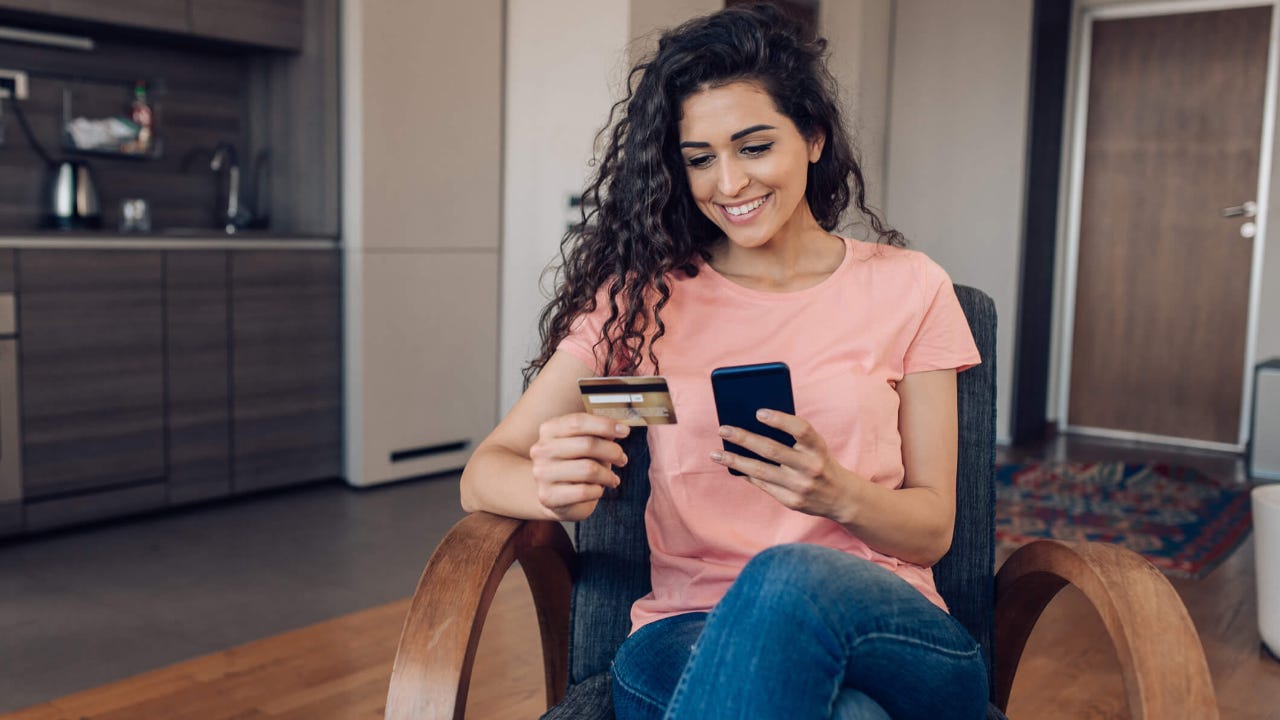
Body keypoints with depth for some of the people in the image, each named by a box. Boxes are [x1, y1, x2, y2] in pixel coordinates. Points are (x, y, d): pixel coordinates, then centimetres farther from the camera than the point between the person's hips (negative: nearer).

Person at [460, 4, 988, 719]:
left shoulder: (908, 289, 6)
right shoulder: (642, 292, 6)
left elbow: (933, 529, 7)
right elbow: (484, 474, 1)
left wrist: (840, 493, -17)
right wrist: (554, 488, -24)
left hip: (884, 628, 2)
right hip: (687, 632, -1)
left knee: (788, 577, -36)